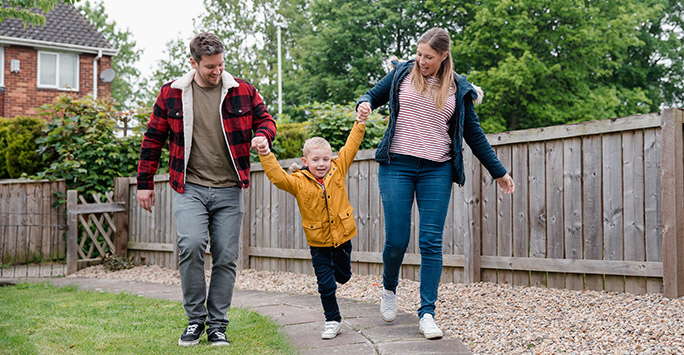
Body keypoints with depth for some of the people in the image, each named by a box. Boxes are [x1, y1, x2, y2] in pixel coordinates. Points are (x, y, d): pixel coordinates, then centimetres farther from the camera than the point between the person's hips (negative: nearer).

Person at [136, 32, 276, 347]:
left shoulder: (242, 91, 3)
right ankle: (195, 319, -1)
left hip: (228, 191, 2)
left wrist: (262, 135, -9)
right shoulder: (171, 94, 3)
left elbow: (265, 119, 16)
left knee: (225, 258, 3)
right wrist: (144, 183, 11)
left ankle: (217, 325, 18)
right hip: (190, 188, -1)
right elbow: (153, 139, 11)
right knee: (191, 244, -21)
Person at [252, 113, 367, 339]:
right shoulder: (298, 182, -11)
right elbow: (277, 177, -23)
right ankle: (333, 321, 17)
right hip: (318, 242, -2)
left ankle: (334, 264, 57)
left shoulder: (337, 170, -4)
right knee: (326, 284, 2)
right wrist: (265, 155, -34)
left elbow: (350, 148, -2)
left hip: (342, 236, 2)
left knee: (343, 276, 22)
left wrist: (359, 123, -5)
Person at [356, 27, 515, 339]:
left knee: (431, 243, -4)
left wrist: (498, 172, 14)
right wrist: (364, 104, -7)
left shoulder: (459, 89, 8)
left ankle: (427, 314, 2)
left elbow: (474, 134, 13)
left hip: (437, 171, 1)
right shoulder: (402, 74, 7)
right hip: (397, 166, 0)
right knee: (396, 240, -4)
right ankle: (389, 289, 26)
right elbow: (373, 95, 19)